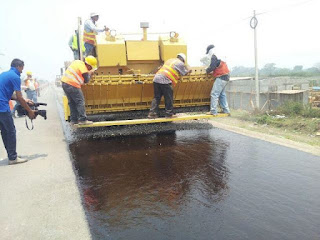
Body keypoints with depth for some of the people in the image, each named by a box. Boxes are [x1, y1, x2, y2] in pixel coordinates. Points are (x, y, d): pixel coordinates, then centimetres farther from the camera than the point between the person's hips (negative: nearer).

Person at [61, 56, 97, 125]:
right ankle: (82, 119, -4)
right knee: (80, 101, -2)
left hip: (65, 82, 9)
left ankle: (74, 120, 18)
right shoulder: (84, 68, -12)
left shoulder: (77, 62, 14)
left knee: (72, 102, 14)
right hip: (72, 85, -9)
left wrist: (88, 73, 15)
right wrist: (90, 73, 11)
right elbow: (86, 80, -5)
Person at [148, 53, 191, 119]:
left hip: (156, 78, 7)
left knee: (157, 97, 12)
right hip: (165, 80, -7)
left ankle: (152, 113, 10)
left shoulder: (169, 60, 29)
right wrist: (188, 71, 39)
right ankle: (169, 113, 13)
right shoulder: (180, 63, 8)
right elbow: (185, 73, 16)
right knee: (169, 98, 6)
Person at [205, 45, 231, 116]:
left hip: (221, 77, -10)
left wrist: (206, 71, 0)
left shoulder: (214, 57, -11)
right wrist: (209, 70, 15)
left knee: (214, 94, -8)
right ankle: (226, 110, 19)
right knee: (222, 94, 16)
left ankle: (213, 111, -9)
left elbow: (212, 67, -18)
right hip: (225, 76, 10)